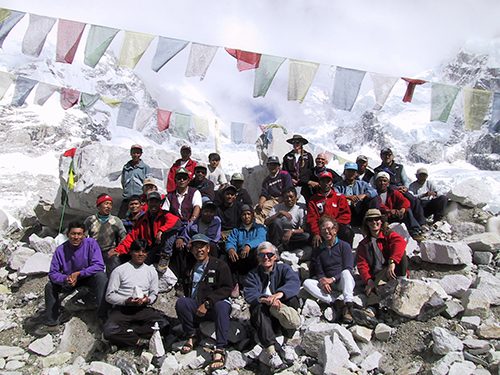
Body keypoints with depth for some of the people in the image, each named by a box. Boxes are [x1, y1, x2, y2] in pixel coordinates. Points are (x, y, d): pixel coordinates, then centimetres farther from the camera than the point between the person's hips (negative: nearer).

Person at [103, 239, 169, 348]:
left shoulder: (151, 271, 14)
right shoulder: (119, 270, 3)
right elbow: (109, 296, 0)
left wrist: (148, 300, -8)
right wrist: (126, 301, -17)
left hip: (143, 309, 3)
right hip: (122, 309, -3)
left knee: (164, 325, -26)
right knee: (109, 331, -34)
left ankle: (125, 332, -15)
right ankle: (140, 341, -17)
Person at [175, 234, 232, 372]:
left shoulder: (220, 265, 0)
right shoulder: (191, 267, 17)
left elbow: (226, 288, -10)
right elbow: (187, 289, 23)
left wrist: (207, 303, -18)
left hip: (215, 305, -4)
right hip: (196, 307, 4)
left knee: (221, 306, -37)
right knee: (181, 302, -25)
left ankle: (220, 350, -38)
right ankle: (192, 337, -7)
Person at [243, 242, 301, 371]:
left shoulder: (283, 268, 7)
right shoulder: (253, 275, 9)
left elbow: (294, 282, -17)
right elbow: (249, 295, -10)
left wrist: (279, 294, -38)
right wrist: (266, 300, -33)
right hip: (265, 318, 0)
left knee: (292, 298, -26)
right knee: (258, 308, -31)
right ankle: (273, 351, -42)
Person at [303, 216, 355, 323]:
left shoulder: (344, 246, 5)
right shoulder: (318, 250, 16)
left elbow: (348, 269, -5)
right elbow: (318, 271, 8)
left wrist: (332, 279, -18)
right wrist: (322, 280, -15)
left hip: (344, 282, -3)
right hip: (328, 284, 3)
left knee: (345, 272, -35)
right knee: (307, 283, -21)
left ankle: (348, 305, -43)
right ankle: (333, 302, -33)